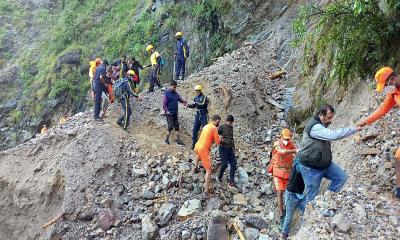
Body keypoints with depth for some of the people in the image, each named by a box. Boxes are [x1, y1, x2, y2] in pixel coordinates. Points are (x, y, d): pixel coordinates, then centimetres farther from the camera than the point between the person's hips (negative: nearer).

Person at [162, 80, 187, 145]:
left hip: (175, 113, 6)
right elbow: (164, 104, -9)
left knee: (177, 126, 6)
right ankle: (166, 139, 9)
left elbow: (180, 99, 11)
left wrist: (184, 101, -10)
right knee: (170, 127, -6)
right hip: (169, 113, -6)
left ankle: (178, 139, 13)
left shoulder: (176, 93, 10)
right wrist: (167, 111, -18)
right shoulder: (166, 93, -8)